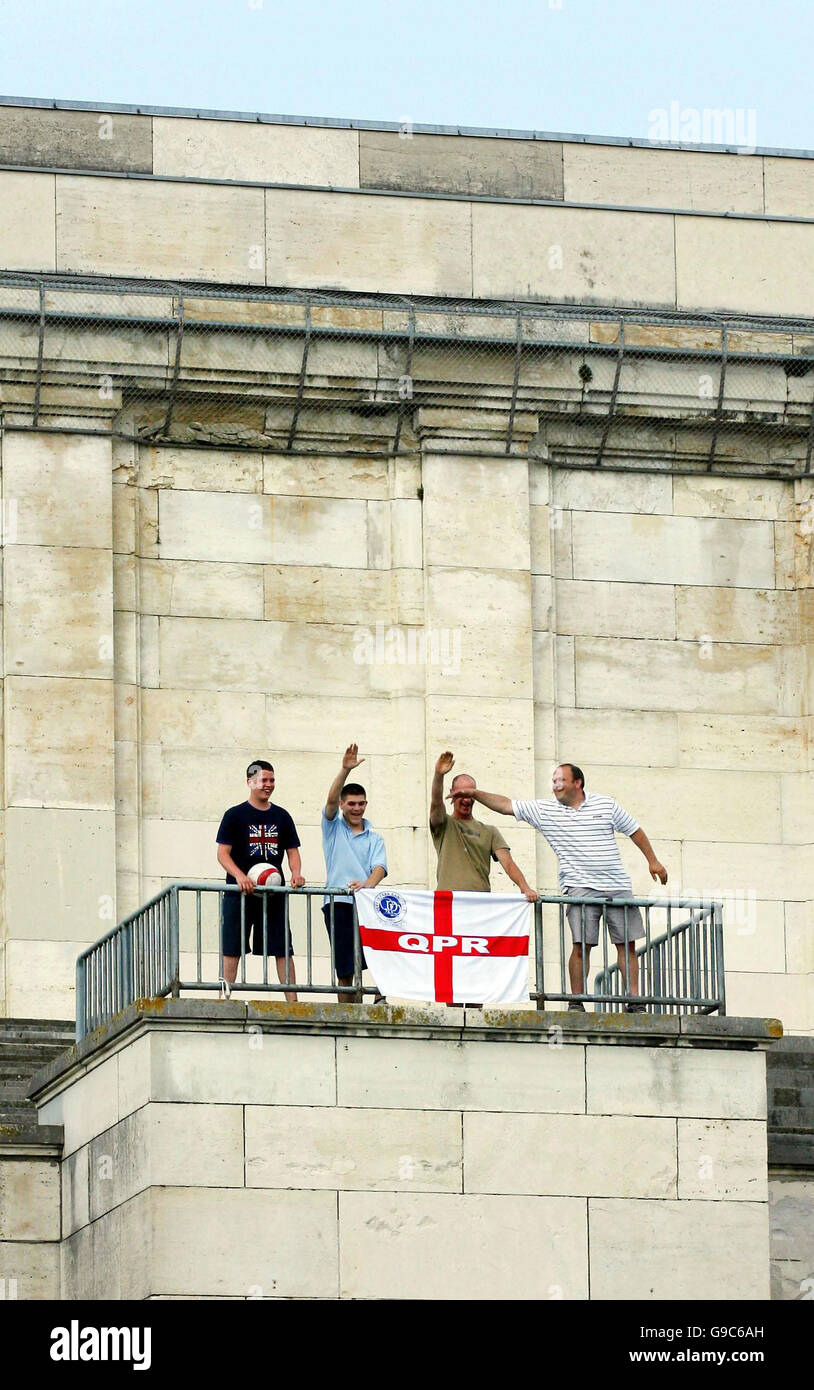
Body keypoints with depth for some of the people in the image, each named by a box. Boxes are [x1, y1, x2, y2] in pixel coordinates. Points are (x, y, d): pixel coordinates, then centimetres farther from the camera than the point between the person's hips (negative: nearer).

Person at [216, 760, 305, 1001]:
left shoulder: (281, 816, 14)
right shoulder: (234, 815, 2)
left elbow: (293, 851, 15)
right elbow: (223, 853, -4)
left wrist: (296, 873, -7)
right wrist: (239, 876, -21)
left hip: (274, 891, 3)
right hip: (240, 891, -3)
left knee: (283, 949, 0)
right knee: (232, 949, -4)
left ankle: (292, 1000, 0)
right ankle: (225, 999, -3)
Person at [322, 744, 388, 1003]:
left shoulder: (374, 838, 17)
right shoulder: (333, 827, 15)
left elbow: (379, 867, 1)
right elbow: (331, 799, -3)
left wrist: (368, 884, -21)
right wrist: (345, 770, -17)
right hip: (338, 903, -1)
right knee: (345, 970, -2)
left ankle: (380, 1000, -19)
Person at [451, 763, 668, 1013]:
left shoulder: (605, 804, 7)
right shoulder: (544, 811, 5)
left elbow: (634, 830, 17)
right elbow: (505, 805, 3)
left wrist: (652, 861, 15)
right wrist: (474, 794, -5)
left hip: (617, 886, 1)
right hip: (580, 887, -1)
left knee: (627, 944, 2)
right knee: (582, 944, -13)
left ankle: (635, 1001, 7)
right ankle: (576, 1001, -8)